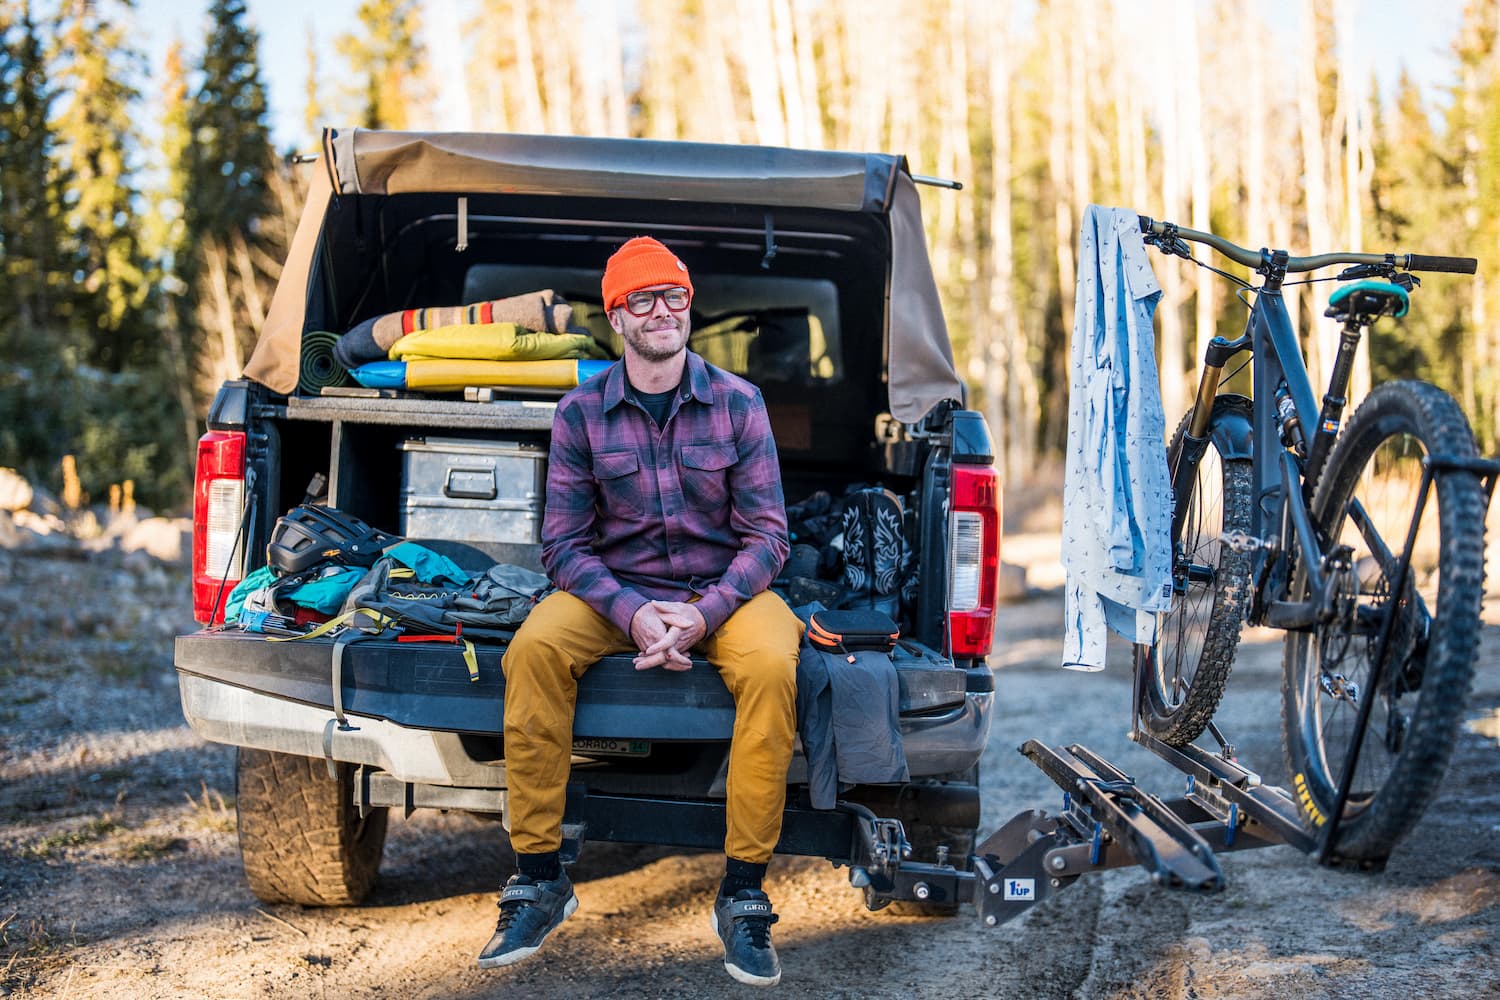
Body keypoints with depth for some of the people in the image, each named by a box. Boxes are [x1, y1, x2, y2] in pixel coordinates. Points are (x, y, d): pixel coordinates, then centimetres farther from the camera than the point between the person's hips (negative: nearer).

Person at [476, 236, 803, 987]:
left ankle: (742, 895, -24)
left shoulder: (737, 403, -2)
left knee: (771, 666, -33)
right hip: (614, 589, 1)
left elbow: (765, 534, -3)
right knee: (533, 649, -30)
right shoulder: (581, 412, 0)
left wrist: (703, 616, -19)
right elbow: (565, 541, -2)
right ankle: (539, 880, -20)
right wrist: (632, 615, -20)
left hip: (723, 588, -1)